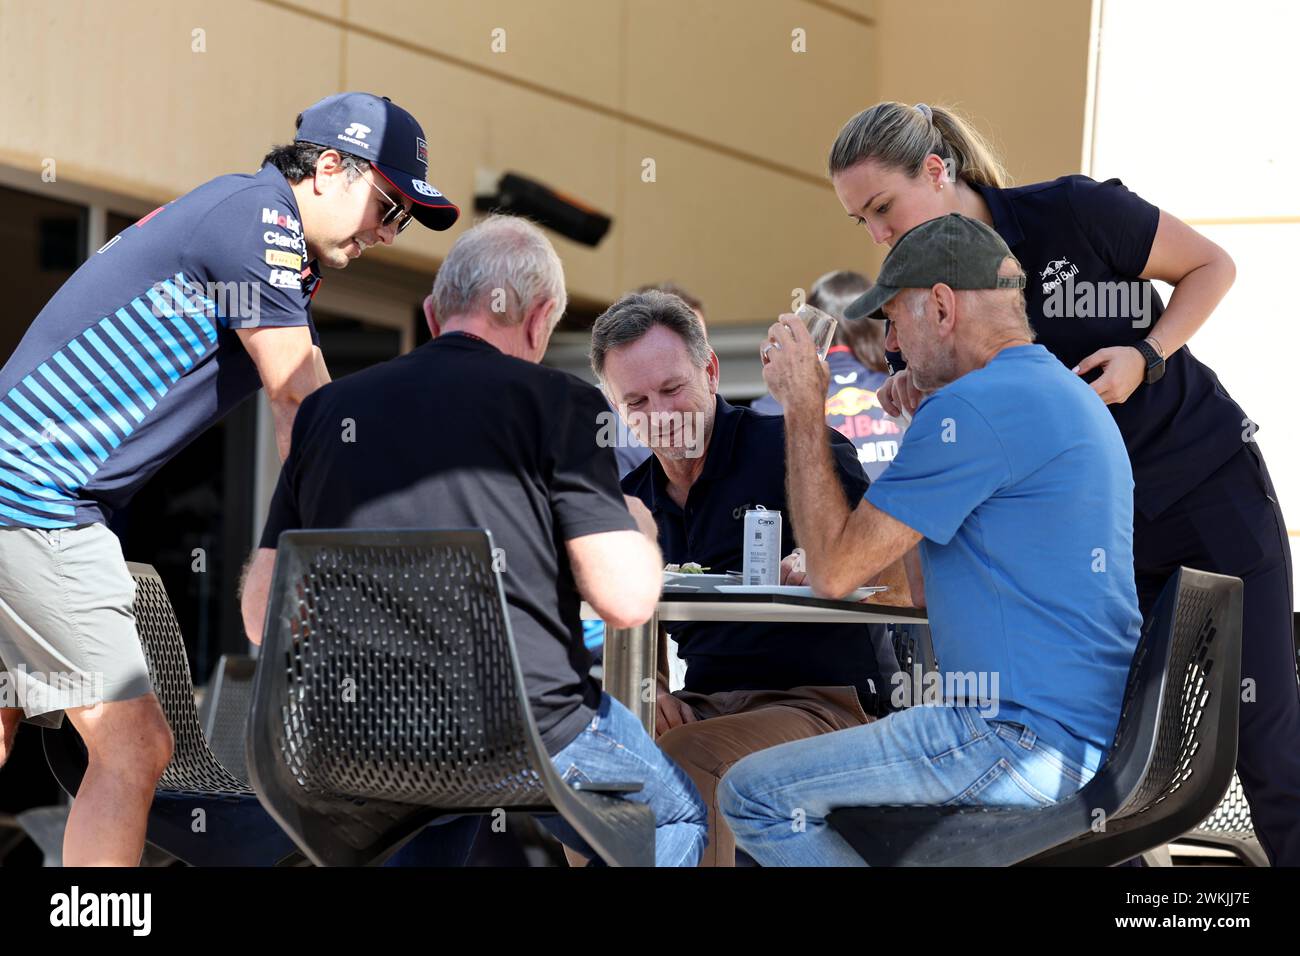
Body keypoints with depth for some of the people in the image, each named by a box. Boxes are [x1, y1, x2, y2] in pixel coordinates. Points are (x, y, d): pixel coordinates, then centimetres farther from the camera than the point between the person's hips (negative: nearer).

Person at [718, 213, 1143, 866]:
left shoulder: (972, 409, -17)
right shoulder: (1068, 395, 17)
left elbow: (834, 571, -12)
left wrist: (803, 407, -4)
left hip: (1025, 740, -11)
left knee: (753, 796, -8)